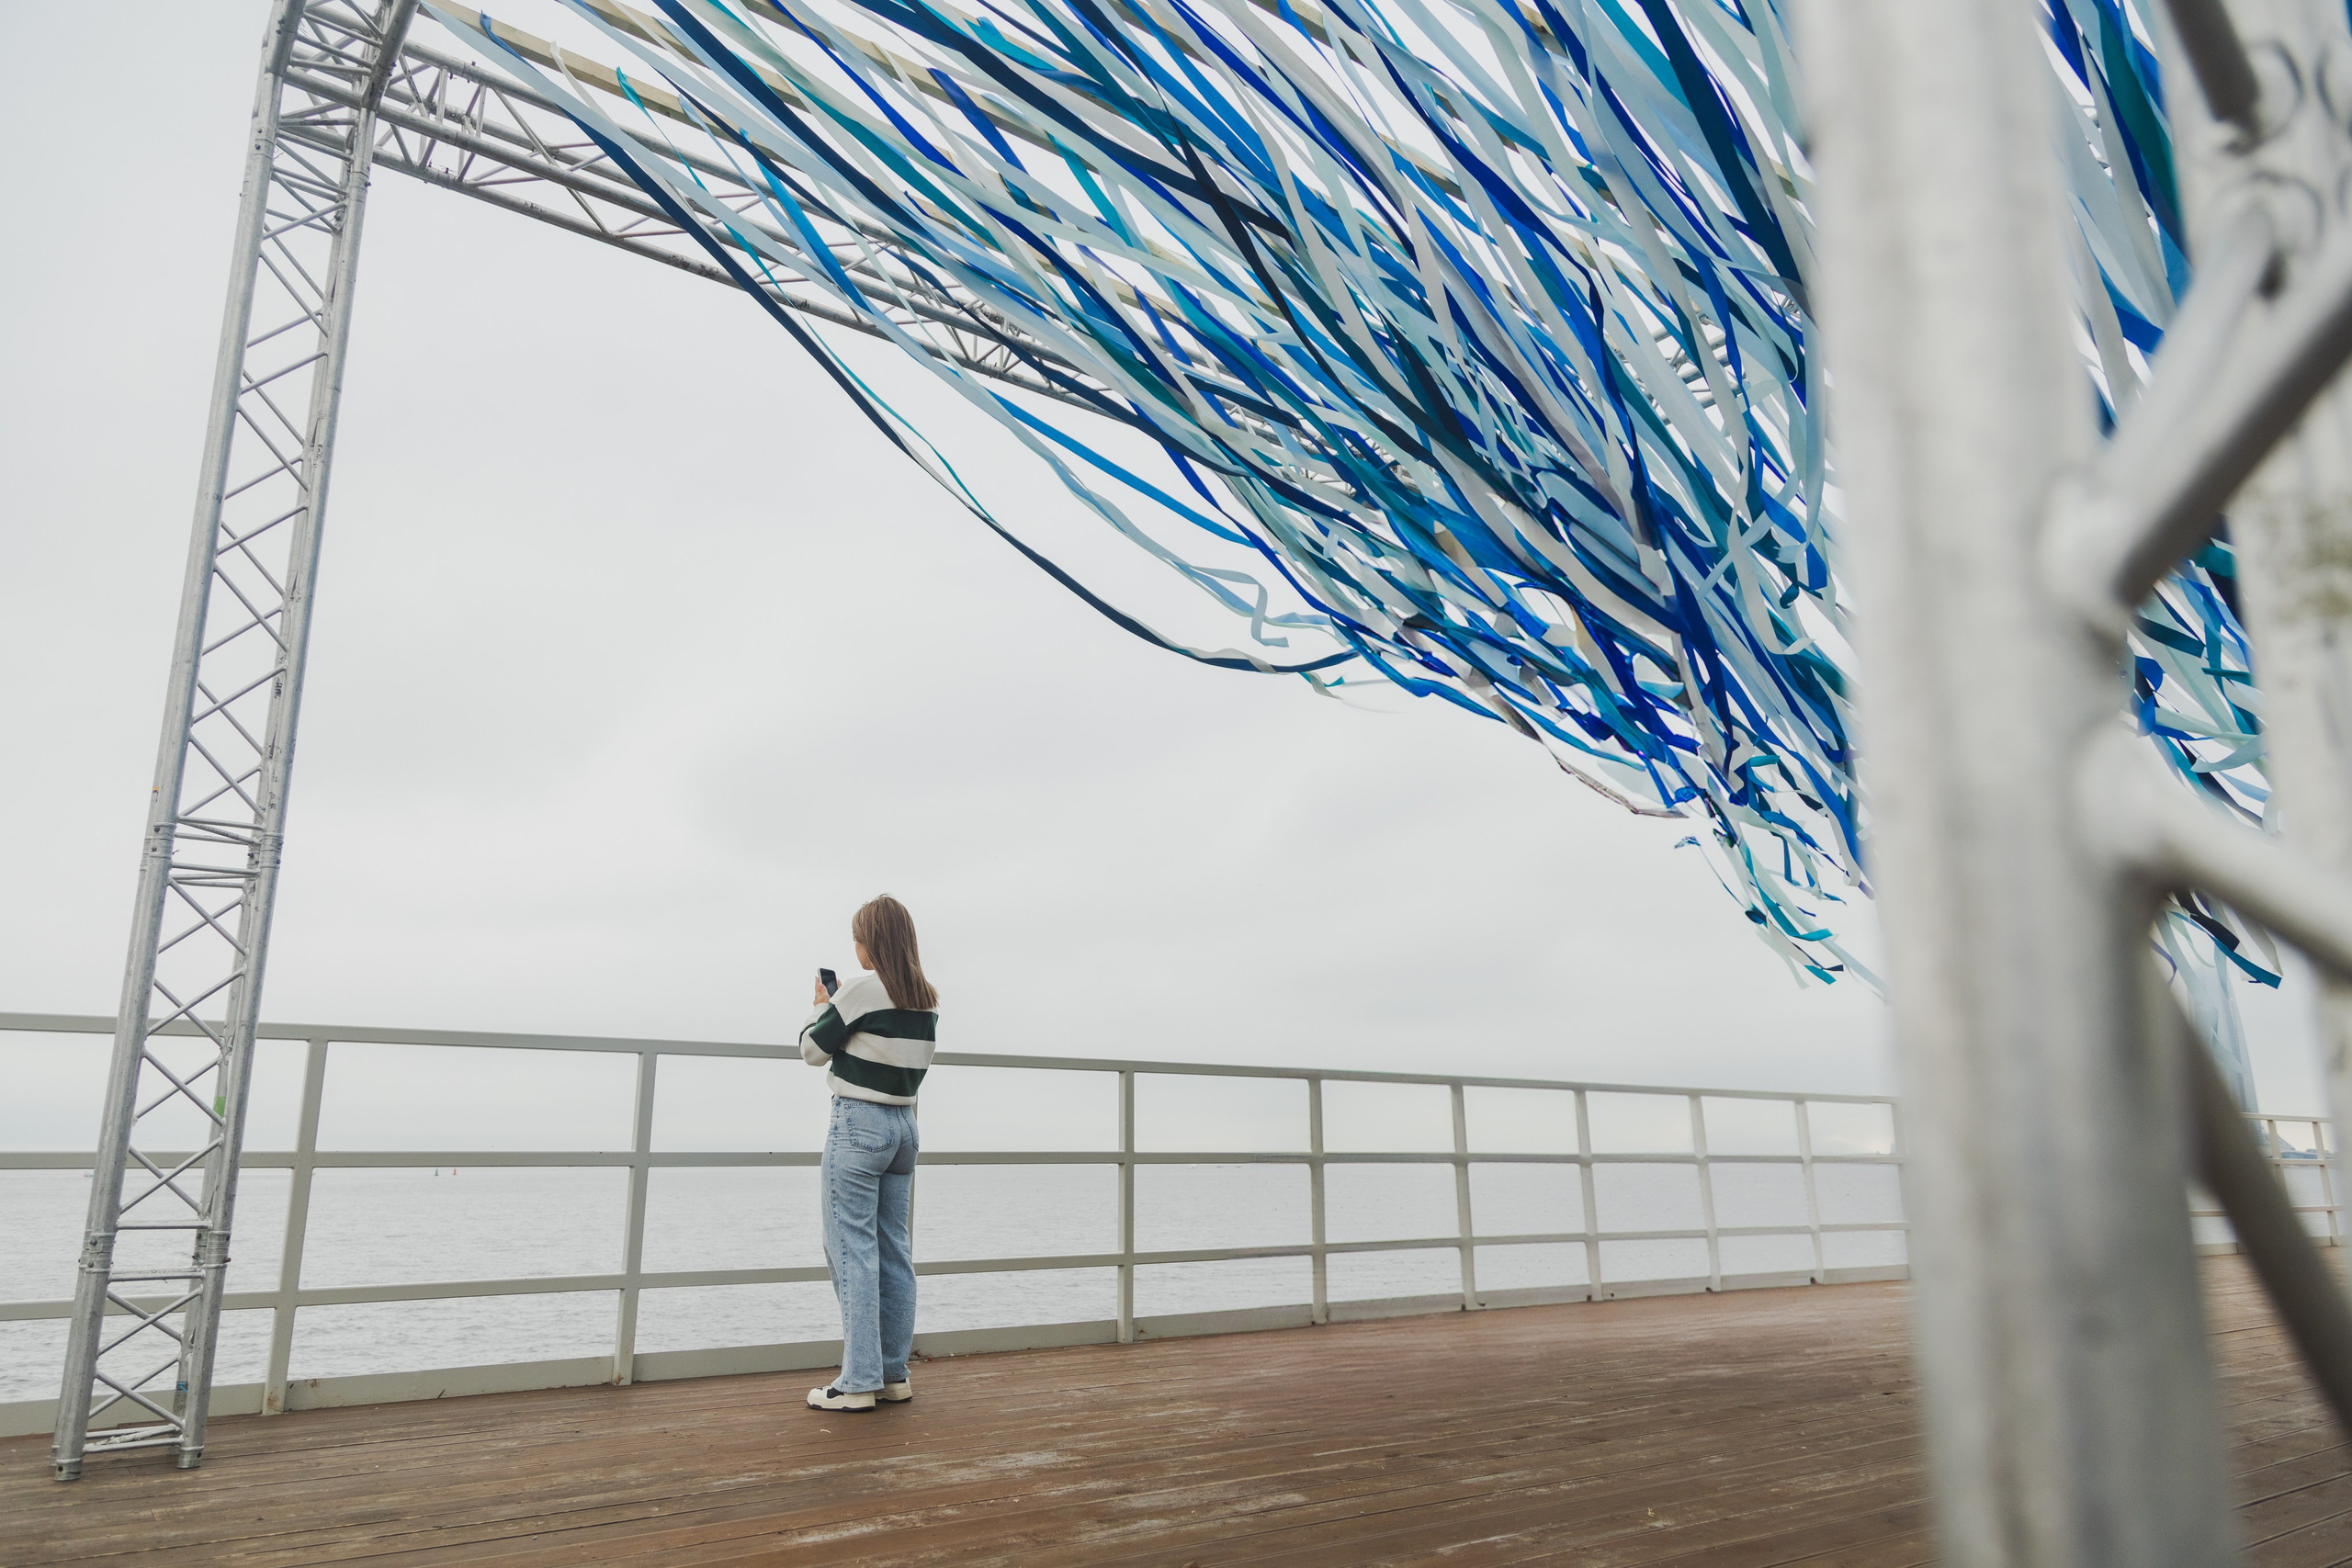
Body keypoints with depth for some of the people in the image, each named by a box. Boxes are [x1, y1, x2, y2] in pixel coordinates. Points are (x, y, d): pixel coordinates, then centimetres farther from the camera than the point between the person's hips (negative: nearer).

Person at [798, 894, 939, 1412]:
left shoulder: (864, 988, -13)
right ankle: (895, 1374, 17)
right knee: (895, 1251, 11)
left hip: (858, 1125, -7)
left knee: (852, 1251, -3)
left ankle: (859, 1382, -1)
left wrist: (821, 1005, 13)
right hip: (904, 1125, 7)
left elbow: (813, 1050, -5)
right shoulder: (927, 1000, 7)